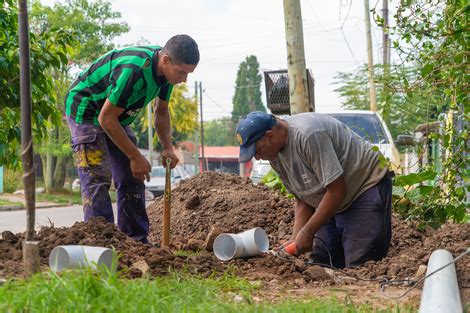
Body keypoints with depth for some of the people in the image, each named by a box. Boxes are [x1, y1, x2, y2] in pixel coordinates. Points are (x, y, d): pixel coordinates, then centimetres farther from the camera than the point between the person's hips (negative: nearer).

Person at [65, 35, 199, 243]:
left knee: (132, 178, 3)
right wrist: (135, 157, -23)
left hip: (116, 117, 9)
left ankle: (137, 240, 6)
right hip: (85, 111, -8)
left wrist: (168, 147, -5)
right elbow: (106, 119, -30)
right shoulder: (133, 71, -36)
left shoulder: (164, 69, -9)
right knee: (97, 177, -17)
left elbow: (161, 111, 8)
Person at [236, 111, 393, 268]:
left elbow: (337, 190, -28)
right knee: (321, 261, 3)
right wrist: (296, 238, -10)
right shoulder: (274, 154, -3)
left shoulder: (308, 134, -30)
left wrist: (307, 232, -21)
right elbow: (302, 199, 4)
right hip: (334, 203, 8)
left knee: (360, 267, -14)